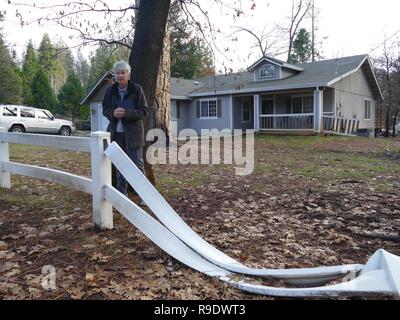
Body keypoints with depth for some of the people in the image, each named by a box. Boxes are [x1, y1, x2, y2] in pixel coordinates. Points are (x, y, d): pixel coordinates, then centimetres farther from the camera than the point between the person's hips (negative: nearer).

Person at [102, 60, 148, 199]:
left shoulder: (137, 89, -6)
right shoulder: (110, 90, 5)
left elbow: (144, 111, -8)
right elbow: (105, 110, 10)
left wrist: (126, 113, -22)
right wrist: (113, 113, -13)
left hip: (133, 133, -4)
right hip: (116, 133, 4)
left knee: (137, 164, -1)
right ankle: (122, 193, 25)